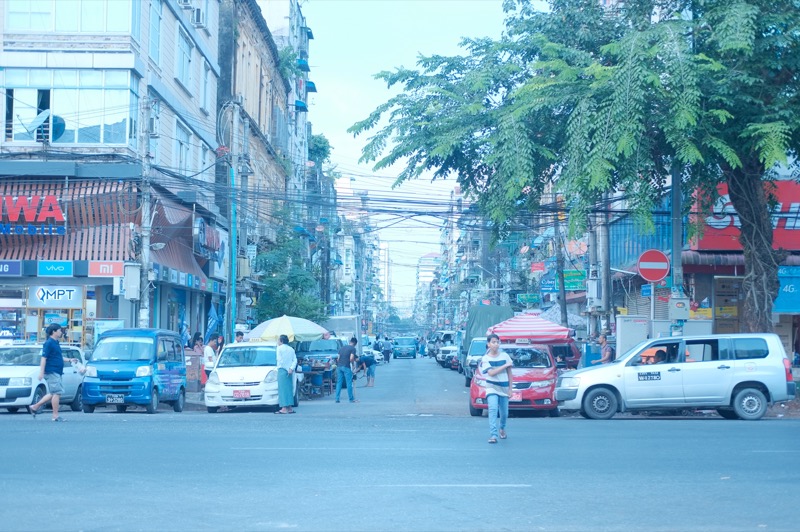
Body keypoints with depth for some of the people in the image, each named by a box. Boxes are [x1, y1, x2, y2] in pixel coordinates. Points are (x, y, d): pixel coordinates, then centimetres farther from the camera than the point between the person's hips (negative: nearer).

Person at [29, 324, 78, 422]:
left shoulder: (55, 343, 17)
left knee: (53, 394, 13)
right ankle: (56, 416, -4)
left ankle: (35, 407, 19)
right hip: (51, 372, -10)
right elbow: (44, 358, -16)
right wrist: (41, 372, -21)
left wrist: (69, 360, 19)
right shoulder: (49, 343, -12)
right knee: (57, 393, -8)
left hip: (56, 373, 10)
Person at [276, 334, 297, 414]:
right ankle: (289, 408, 9)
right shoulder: (291, 349, 16)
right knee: (289, 388, 11)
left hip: (282, 370, -7)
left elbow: (279, 360, -11)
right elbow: (295, 360, 7)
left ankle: (284, 408, -13)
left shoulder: (280, 348, -3)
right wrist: (291, 368, -3)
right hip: (289, 371, 7)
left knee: (283, 389, -8)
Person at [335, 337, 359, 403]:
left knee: (339, 383, 8)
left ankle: (337, 399, 6)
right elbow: (351, 359, -11)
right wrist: (353, 361, 8)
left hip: (339, 366, 6)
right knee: (349, 383, -1)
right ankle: (351, 399, 2)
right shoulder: (353, 348, -1)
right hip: (346, 367, -6)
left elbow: (338, 358, 14)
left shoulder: (341, 348, 18)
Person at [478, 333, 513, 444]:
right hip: (492, 388, -3)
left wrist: (510, 388, 4)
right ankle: (493, 435, -27)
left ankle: (502, 429, 40)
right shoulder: (485, 359, -3)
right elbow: (491, 373, -16)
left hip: (504, 388, 3)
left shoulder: (504, 356, 3)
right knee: (493, 409, -22)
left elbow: (509, 373, 7)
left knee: (504, 413, 10)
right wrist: (505, 365, -16)